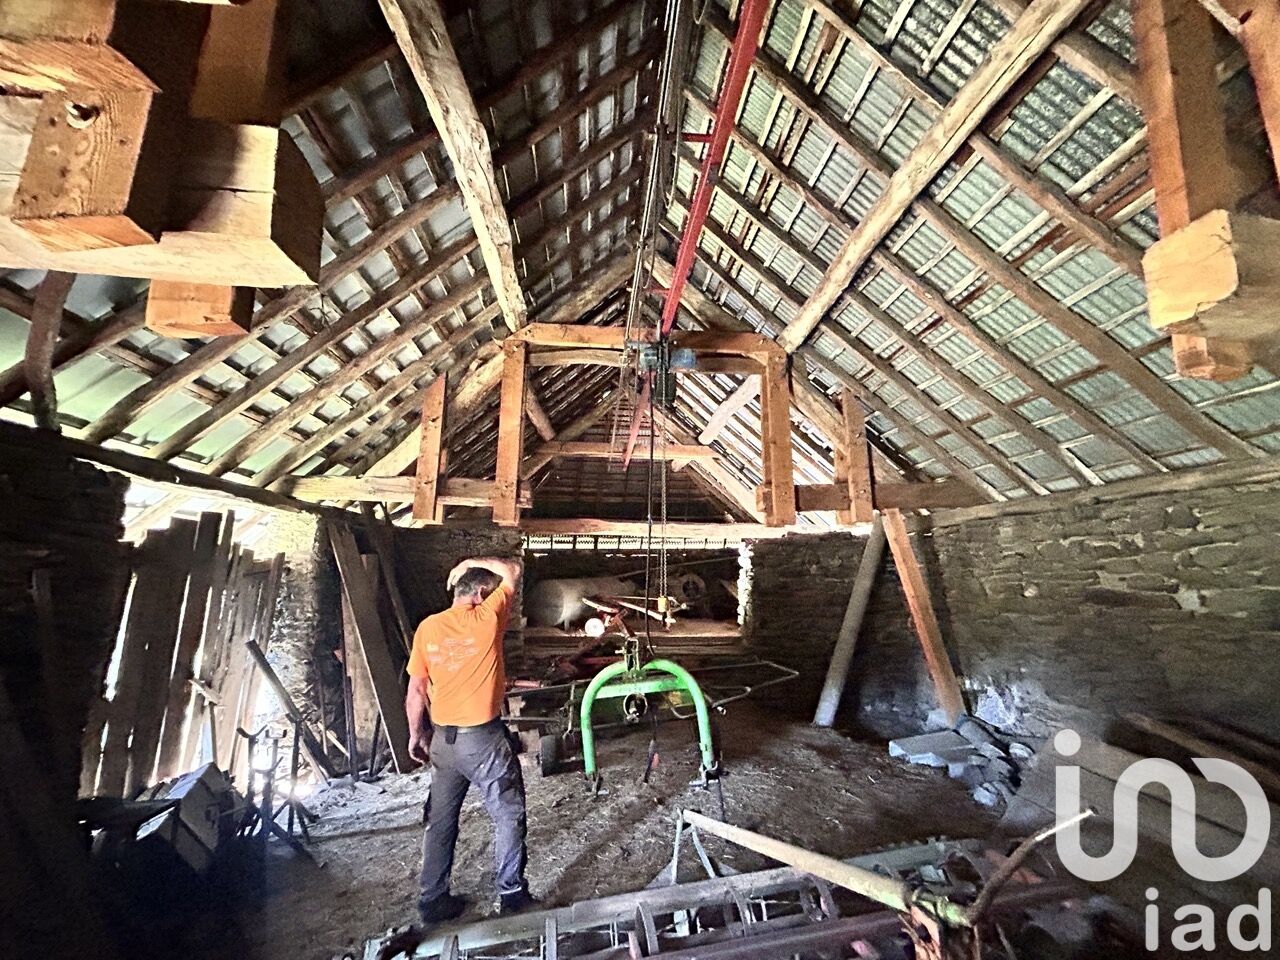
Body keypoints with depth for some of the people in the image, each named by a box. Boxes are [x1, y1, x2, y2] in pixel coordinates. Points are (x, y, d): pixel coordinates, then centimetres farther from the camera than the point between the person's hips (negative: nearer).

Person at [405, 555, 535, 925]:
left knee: (440, 821, 21)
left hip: (442, 739, 6)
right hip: (483, 739, -5)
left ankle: (433, 901, 33)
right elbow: (513, 571, -4)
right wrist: (474, 562, 7)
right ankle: (512, 895, 24)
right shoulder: (486, 620, -16)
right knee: (509, 816, 13)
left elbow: (416, 691, 3)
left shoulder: (427, 628, -1)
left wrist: (416, 735, 14)